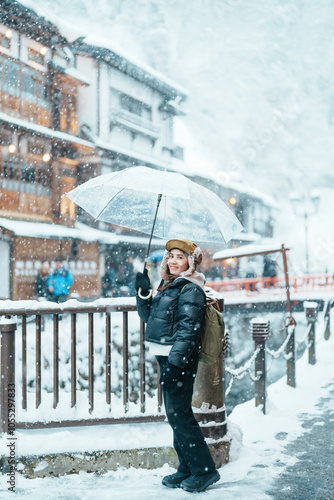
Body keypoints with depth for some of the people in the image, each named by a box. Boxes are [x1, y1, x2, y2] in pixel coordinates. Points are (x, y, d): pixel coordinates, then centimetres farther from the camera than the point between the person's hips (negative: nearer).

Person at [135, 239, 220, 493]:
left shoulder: (190, 290, -12)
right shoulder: (168, 286, 16)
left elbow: (188, 328, -20)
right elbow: (148, 315, 22)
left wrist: (176, 358, -26)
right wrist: (143, 291, 7)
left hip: (180, 360, -10)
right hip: (167, 358, 10)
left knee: (178, 414, -7)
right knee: (176, 414, 14)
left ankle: (204, 469, 4)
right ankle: (187, 469, 24)